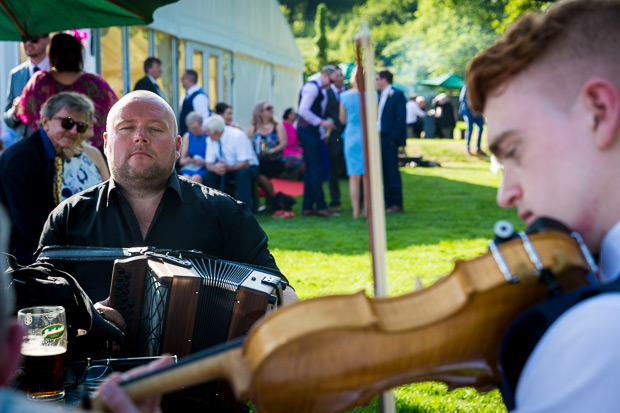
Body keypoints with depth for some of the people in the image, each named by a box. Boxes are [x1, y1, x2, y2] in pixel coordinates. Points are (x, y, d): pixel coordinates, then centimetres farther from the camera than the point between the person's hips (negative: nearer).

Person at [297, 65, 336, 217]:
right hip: (307, 130, -10)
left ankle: (307, 206, 12)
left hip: (311, 131, 10)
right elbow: (303, 111, -21)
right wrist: (322, 122, -18)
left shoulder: (317, 89, 19)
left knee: (311, 169, 10)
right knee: (316, 168, -9)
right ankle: (320, 206, -7)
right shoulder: (312, 87, -12)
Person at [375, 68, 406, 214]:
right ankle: (387, 201, 16)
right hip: (380, 138, 8)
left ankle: (397, 204, 1)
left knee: (392, 170, -5)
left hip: (390, 139, -8)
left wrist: (393, 138, -17)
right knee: (383, 171, 10)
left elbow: (401, 118, -13)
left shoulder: (397, 94, -8)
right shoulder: (382, 95, 16)